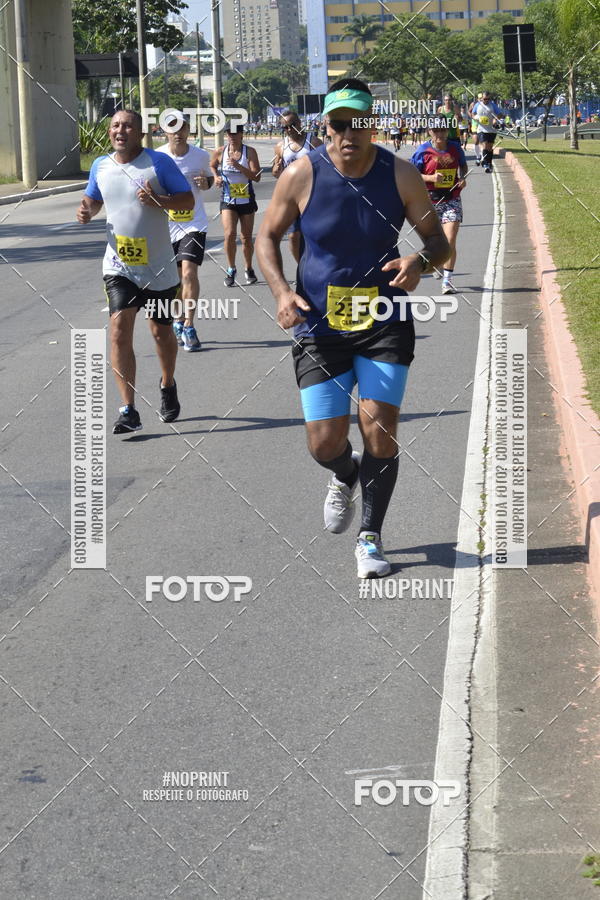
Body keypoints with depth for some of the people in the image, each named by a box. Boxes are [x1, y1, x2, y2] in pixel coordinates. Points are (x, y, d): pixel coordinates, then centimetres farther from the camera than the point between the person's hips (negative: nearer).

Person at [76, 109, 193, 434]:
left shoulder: (159, 162, -8)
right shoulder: (100, 166, 5)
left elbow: (188, 200, -6)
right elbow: (93, 199, 23)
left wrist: (158, 200, -25)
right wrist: (86, 212, -1)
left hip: (158, 267, -2)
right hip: (119, 266, 2)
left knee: (162, 333, 13)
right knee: (120, 328, -15)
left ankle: (168, 386, 43)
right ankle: (128, 410, -16)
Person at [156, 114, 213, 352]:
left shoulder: (201, 156, -2)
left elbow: (209, 177, 17)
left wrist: (206, 183, -6)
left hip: (194, 223, -1)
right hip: (165, 225, 1)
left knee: (189, 272, -15)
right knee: (174, 277, 11)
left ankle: (188, 327, -9)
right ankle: (178, 321, 31)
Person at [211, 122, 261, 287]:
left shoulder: (249, 152, -6)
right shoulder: (220, 152, -1)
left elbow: (256, 176, -15)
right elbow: (212, 166, 21)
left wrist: (238, 166, -24)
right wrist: (216, 177, 1)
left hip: (246, 200, 0)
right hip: (227, 200, 0)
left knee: (247, 237, 9)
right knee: (230, 234, -16)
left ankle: (249, 269, 28)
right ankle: (231, 269, 0)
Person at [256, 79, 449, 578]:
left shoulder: (401, 175, -7)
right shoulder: (301, 175, -9)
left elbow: (439, 240, 2)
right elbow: (268, 237, 4)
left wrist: (421, 260, -22)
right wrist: (281, 291, -12)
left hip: (385, 325, 0)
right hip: (319, 328, 0)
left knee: (379, 429, -8)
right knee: (325, 444, -2)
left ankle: (371, 538, 11)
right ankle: (345, 477, 38)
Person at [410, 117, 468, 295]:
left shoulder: (455, 148, 1)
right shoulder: (423, 151, -7)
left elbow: (463, 165, 20)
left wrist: (462, 178, 0)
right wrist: (431, 178, -19)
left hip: (452, 200, 0)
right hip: (430, 200, 0)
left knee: (450, 240, -13)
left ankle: (447, 280, -10)